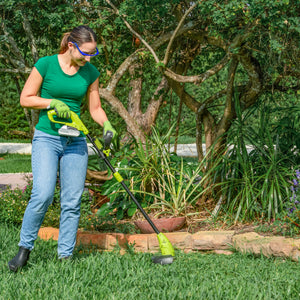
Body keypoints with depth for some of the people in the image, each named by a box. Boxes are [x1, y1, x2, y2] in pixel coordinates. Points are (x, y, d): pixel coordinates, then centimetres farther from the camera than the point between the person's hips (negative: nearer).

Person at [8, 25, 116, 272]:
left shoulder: (90, 73, 4)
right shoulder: (46, 65, -7)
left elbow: (95, 108, 12)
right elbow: (25, 99, -2)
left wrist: (107, 125, -8)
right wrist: (52, 102, -16)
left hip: (75, 141, 4)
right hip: (47, 138, -4)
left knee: (72, 201, 1)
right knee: (43, 194, -18)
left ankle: (65, 256, 9)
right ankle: (24, 248, -1)